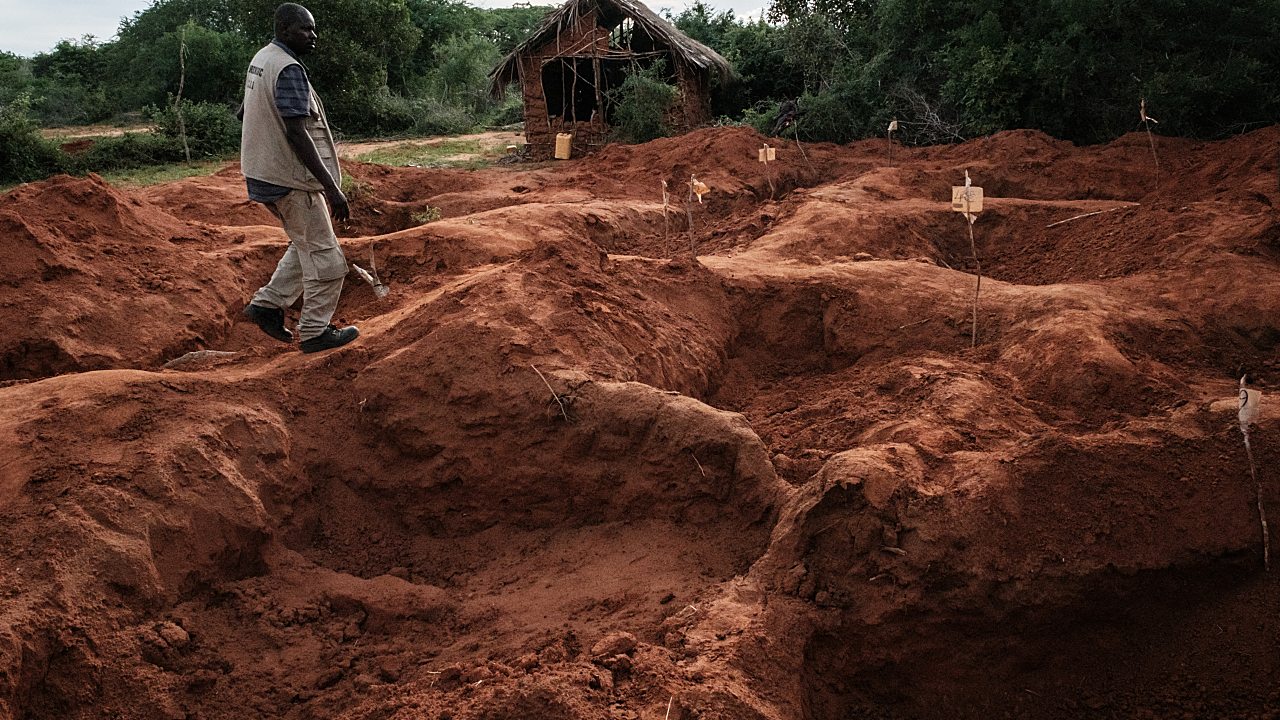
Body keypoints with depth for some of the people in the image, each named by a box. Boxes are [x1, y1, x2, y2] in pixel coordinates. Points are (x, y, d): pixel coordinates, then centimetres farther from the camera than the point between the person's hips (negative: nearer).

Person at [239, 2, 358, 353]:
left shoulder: (260, 59, 10)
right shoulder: (289, 70, -20)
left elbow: (243, 112, 22)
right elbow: (296, 133, -27)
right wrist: (331, 186, -28)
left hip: (264, 175, 10)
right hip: (291, 179, -10)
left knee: (306, 245, 23)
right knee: (324, 255, 1)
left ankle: (267, 304, 21)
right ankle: (314, 332, 9)